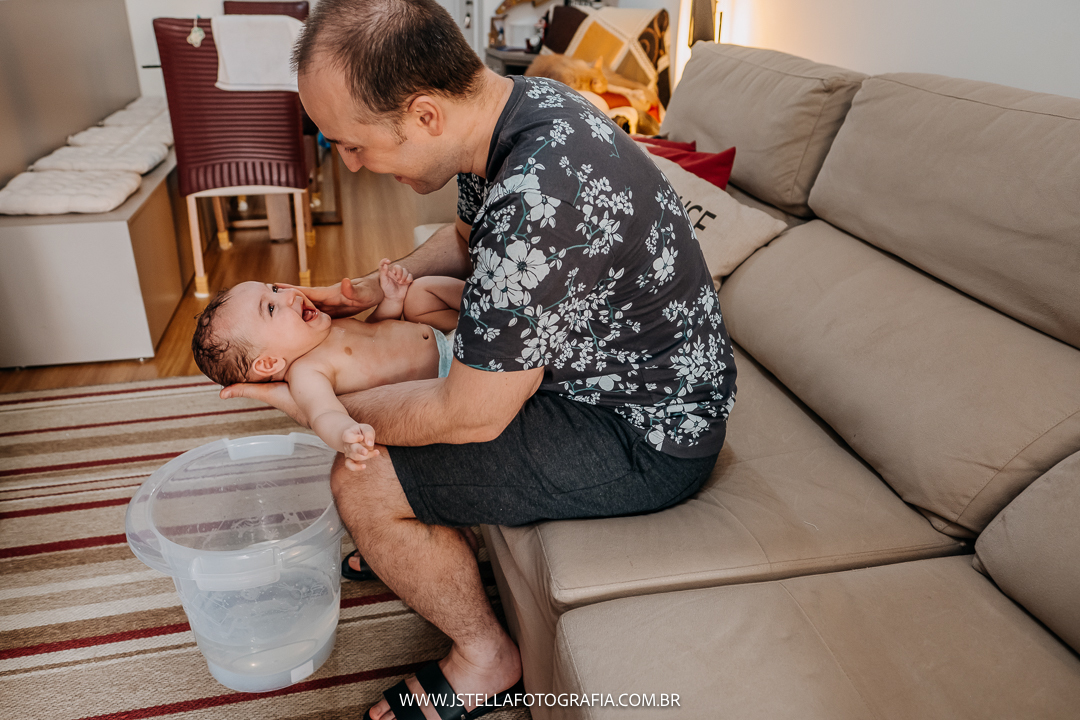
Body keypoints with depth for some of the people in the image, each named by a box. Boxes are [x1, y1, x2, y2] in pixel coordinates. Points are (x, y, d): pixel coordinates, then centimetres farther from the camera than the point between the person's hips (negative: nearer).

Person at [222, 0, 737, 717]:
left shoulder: (537, 199, -35)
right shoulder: (507, 104, -4)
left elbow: (470, 416, -26)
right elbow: (468, 240, 16)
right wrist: (379, 286, 0)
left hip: (647, 436, -9)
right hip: (597, 360, 10)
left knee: (364, 482, -12)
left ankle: (487, 657, 14)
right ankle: (417, 546, 37)